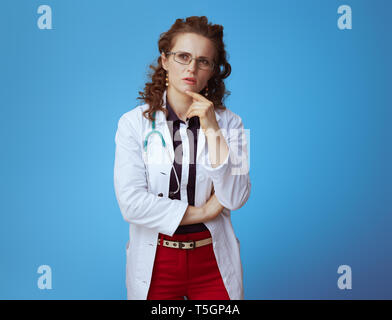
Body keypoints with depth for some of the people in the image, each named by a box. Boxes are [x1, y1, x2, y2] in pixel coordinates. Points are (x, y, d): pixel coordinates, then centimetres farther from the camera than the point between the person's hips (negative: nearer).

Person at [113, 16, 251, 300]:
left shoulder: (229, 123, -2)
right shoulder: (133, 123, -6)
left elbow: (236, 199, -12)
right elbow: (131, 202, -15)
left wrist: (212, 130, -17)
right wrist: (202, 212, -11)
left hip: (213, 260, 1)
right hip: (155, 262, -1)